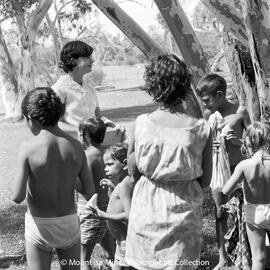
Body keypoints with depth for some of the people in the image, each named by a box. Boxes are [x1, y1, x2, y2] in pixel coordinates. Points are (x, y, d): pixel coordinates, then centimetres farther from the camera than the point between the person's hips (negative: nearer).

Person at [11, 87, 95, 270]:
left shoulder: (28, 148, -17)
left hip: (39, 225, -3)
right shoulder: (75, 146, -7)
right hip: (69, 221, 3)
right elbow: (90, 191, -3)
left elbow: (18, 197, -18)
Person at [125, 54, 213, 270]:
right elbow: (205, 180, -3)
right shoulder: (202, 128, -11)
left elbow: (132, 167, 2)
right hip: (183, 210, 0)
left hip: (148, 206, 1)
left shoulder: (141, 124, -10)